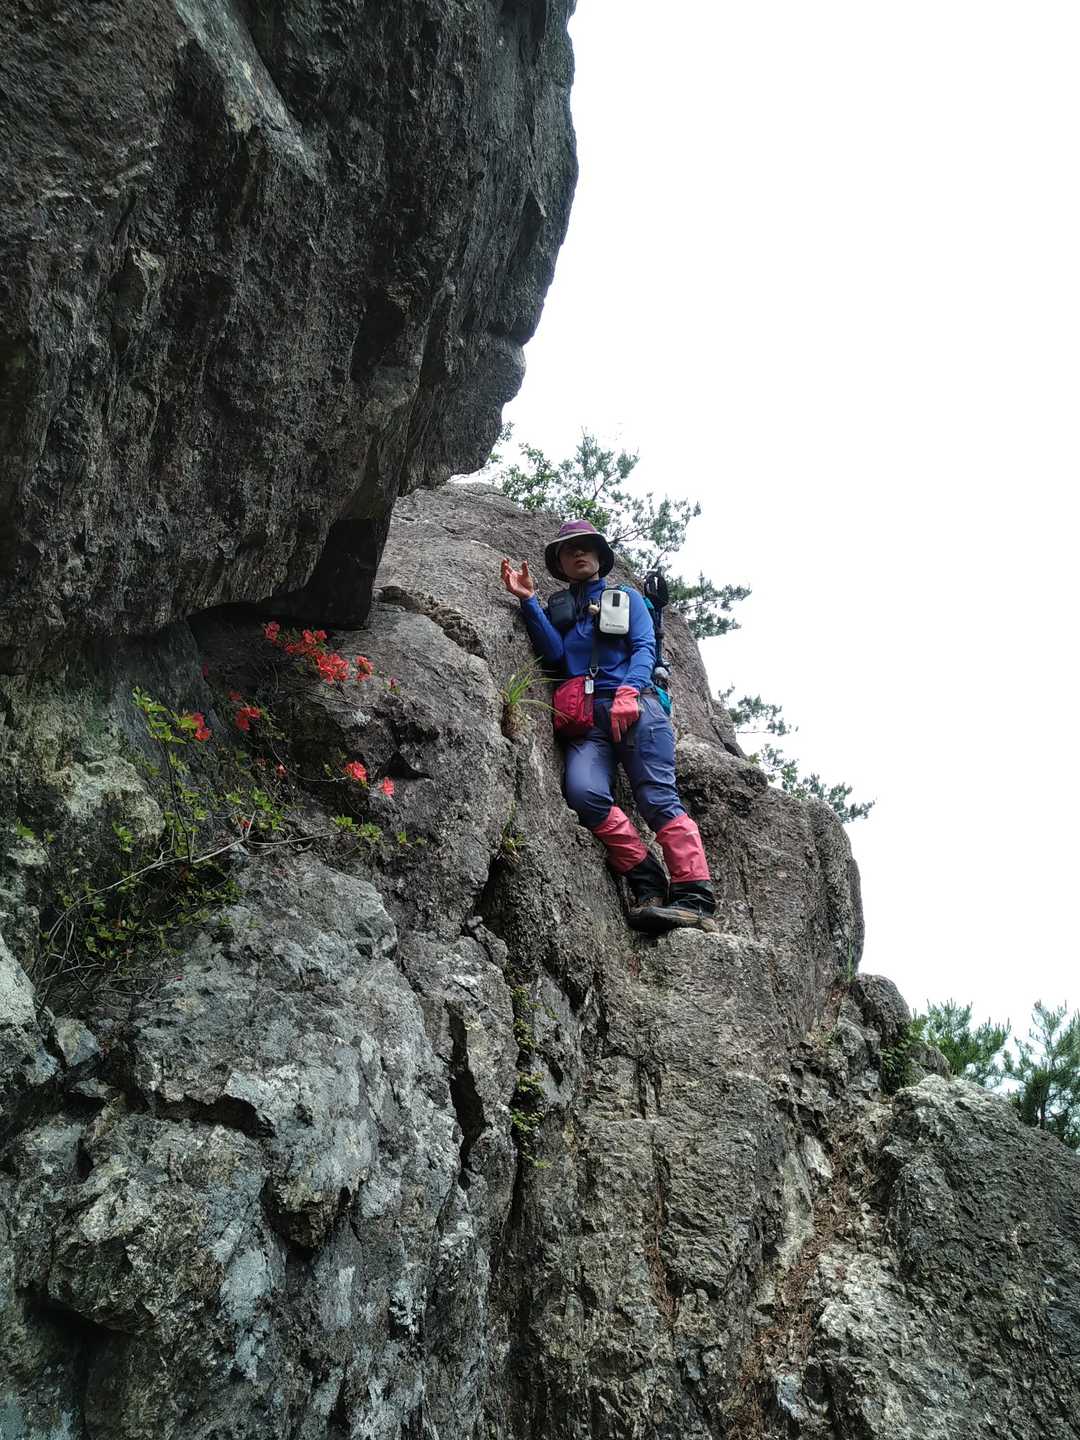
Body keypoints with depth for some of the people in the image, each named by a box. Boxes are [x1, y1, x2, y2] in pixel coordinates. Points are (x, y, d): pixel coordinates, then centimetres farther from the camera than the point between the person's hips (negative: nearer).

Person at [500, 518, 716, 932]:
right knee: (584, 793, -26)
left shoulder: (626, 597, 22)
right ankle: (646, 883, -23)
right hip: (586, 717, 2)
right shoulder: (557, 610, 28)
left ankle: (695, 898, -25)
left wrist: (629, 690, -13)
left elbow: (644, 648, 6)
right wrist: (528, 600, 4)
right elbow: (554, 653, 9)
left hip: (635, 707, -2)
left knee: (658, 798, -18)